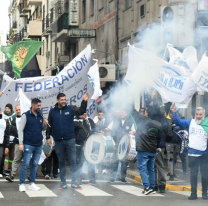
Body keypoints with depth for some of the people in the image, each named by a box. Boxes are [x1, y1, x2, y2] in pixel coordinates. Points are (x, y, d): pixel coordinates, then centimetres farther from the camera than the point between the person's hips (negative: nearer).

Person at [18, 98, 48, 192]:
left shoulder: (40, 116, 10)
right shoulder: (26, 115, -6)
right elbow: (20, 129, -7)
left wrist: (45, 124, -4)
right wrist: (21, 143, -14)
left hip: (39, 145, 5)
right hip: (28, 145, -5)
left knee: (35, 165, 9)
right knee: (25, 164, -5)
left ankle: (32, 183, 15)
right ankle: (22, 184, -2)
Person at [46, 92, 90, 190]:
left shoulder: (70, 109, 3)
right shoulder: (52, 111, 6)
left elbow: (81, 111, -9)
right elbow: (49, 125, 11)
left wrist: (84, 101, -23)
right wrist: (48, 137, 6)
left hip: (70, 140, -1)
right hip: (58, 141, 1)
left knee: (73, 161, 0)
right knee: (61, 162, 8)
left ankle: (74, 182, 5)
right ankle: (63, 182, 15)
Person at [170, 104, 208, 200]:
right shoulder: (190, 122, 2)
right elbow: (178, 122, -6)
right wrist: (174, 112, -19)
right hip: (192, 153, 0)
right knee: (193, 174, 7)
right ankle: (193, 193, 15)